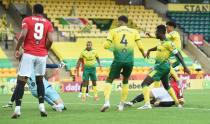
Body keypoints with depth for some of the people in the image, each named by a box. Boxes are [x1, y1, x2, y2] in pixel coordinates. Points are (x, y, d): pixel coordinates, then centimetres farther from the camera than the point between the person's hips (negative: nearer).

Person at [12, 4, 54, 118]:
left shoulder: (27, 20, 1)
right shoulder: (48, 23, 7)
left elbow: (23, 36, -11)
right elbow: (50, 40, -4)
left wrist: (17, 49, 0)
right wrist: (45, 50, 13)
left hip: (28, 54, -2)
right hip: (42, 55, 2)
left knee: (21, 81, -1)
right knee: (40, 80, 20)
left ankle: (17, 109, -11)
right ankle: (42, 107, 10)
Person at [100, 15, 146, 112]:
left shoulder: (113, 31, 5)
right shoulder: (134, 32, 10)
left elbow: (106, 45, -1)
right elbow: (140, 46, 6)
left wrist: (109, 46, 23)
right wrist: (144, 54, 26)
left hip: (118, 60, -2)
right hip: (129, 61, 2)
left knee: (109, 80, 6)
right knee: (125, 81, 22)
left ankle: (107, 101, -17)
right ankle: (122, 105, 18)